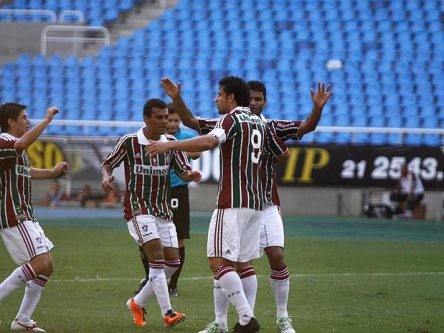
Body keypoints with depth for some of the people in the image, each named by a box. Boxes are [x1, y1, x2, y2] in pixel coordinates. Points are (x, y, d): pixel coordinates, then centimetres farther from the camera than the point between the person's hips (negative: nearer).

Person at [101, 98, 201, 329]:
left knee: (172, 262, 2)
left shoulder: (171, 143, 3)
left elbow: (183, 171, 2)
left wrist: (190, 175, -21)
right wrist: (106, 177, -18)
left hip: (163, 210, 6)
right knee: (156, 254, -21)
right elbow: (108, 163, 3)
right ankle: (167, 313, -22)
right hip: (137, 209, -6)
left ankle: (137, 303, 20)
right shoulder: (129, 142, -7)